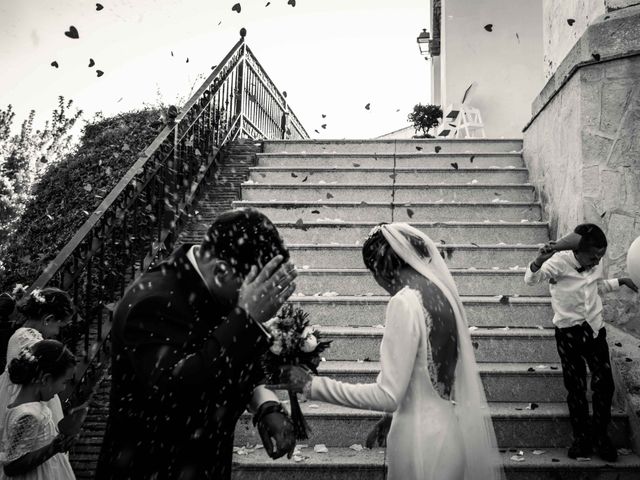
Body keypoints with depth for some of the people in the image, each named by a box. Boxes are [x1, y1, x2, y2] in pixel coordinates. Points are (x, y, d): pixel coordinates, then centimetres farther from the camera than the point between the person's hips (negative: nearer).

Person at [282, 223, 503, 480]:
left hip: (424, 439, -8)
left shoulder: (405, 302, -19)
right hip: (451, 428, 8)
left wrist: (311, 385, -16)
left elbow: (387, 395, -21)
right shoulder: (440, 291, 3)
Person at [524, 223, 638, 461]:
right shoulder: (560, 262, -16)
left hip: (595, 329, 4)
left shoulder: (596, 264, -1)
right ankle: (581, 437, 18)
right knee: (576, 388, 4)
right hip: (569, 332, -4)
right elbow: (530, 280, -30)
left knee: (604, 384, 2)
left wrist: (620, 281, 8)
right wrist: (539, 262, -49)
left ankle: (600, 435, 19)